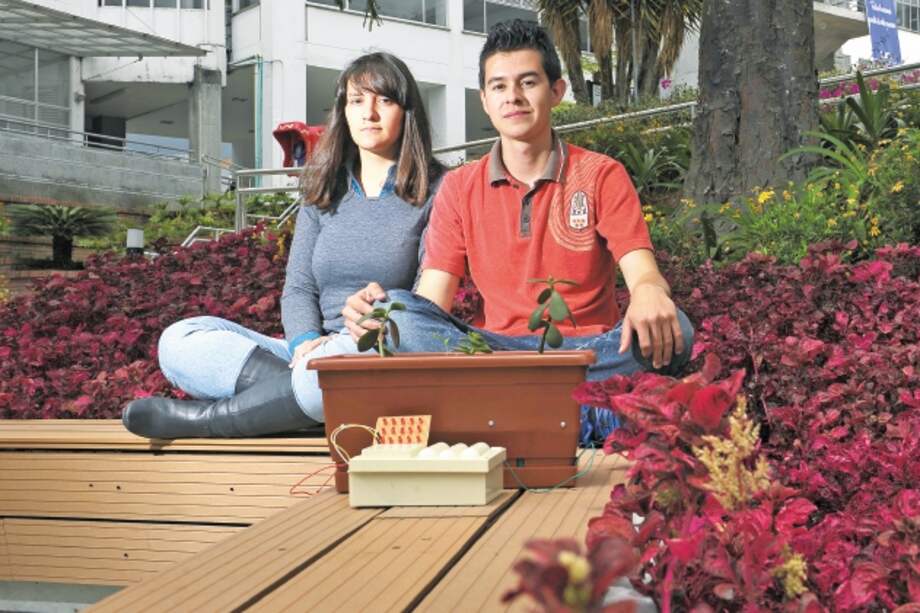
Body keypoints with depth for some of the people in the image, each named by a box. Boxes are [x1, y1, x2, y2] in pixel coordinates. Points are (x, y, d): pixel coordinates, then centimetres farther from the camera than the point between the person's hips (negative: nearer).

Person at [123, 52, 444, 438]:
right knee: (179, 340, -12)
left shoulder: (434, 192, 4)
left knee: (337, 362, -41)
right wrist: (306, 342, -14)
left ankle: (208, 417, -20)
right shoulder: (325, 193, 19)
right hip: (315, 352, 5)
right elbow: (298, 289, 10)